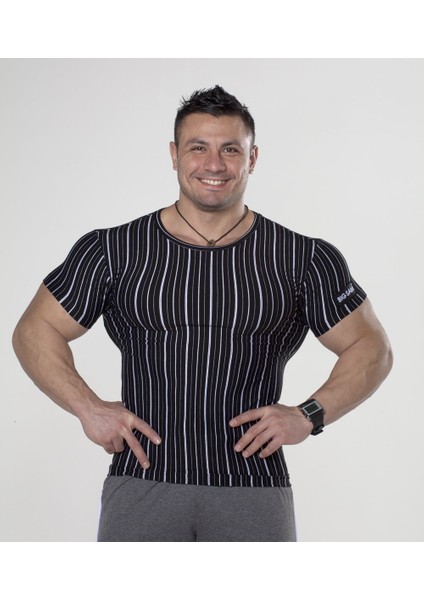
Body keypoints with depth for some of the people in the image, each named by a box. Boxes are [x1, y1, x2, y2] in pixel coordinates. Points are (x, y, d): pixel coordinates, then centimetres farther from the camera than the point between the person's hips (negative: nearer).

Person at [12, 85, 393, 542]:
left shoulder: (303, 260, 5)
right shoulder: (114, 251, 5)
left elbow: (372, 349, 10)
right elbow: (34, 331, 10)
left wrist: (310, 414, -5)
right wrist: (87, 408, -5)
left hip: (254, 490, 0)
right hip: (141, 484, 0)